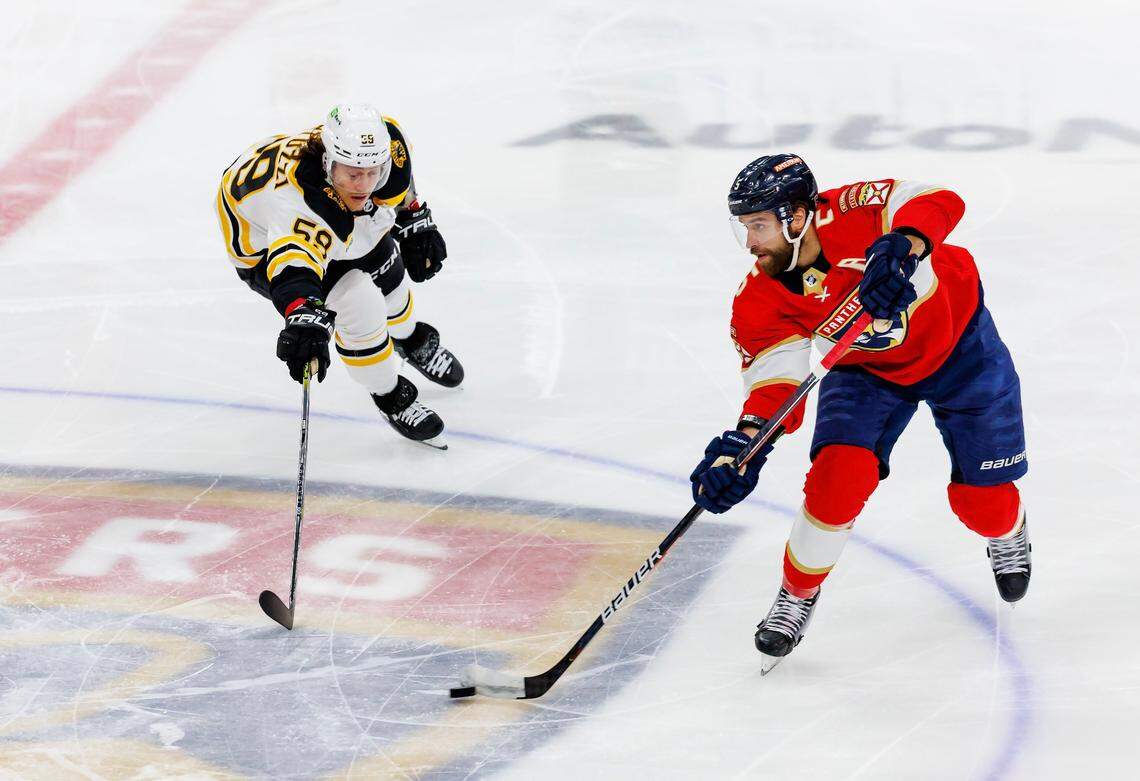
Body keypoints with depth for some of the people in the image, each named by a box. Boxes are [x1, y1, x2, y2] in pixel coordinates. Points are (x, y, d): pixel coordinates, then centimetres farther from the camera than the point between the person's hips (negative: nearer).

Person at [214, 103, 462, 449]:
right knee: (359, 304, -17)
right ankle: (390, 398, 10)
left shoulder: (386, 140, -29)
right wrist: (305, 316, -84)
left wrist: (416, 223, 4)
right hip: (264, 243, -7)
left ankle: (411, 339, 57)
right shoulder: (301, 201, -49)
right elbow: (294, 263, -68)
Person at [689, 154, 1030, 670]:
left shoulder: (851, 216, -33)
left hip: (956, 339, -2)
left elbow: (939, 203, -44)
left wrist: (901, 247, -63)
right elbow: (774, 384, -25)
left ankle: (1007, 535, 40)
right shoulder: (760, 304, -22)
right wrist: (745, 443, -44)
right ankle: (797, 594, 4)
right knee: (839, 472, -20)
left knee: (983, 498, 1)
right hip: (868, 369, 2)